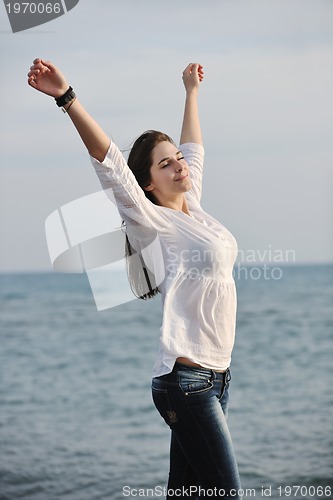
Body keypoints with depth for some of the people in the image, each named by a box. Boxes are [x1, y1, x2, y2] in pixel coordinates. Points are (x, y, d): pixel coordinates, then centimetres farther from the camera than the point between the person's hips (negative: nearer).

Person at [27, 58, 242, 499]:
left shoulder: (193, 208, 13)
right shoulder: (154, 222, -8)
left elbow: (193, 148, 28)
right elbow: (109, 162, -20)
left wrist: (192, 91, 39)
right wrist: (68, 98, -30)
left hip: (215, 375, 8)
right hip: (187, 378, -8)